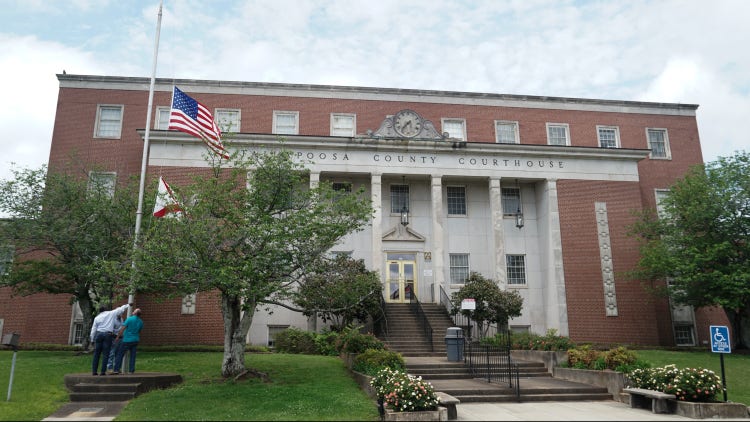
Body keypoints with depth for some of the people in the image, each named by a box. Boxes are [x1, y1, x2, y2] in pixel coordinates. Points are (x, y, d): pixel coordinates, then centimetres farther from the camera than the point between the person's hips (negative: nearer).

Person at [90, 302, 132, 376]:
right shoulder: (111, 314, 5)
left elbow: (93, 329, 9)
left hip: (99, 334, 2)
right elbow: (120, 309, 14)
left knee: (96, 354, 7)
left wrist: (92, 340, 15)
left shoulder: (97, 318, 11)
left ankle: (94, 371, 5)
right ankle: (103, 371, -3)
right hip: (108, 335, -2)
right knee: (105, 354, 0)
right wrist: (128, 305, 28)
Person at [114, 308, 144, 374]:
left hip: (127, 340, -5)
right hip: (135, 340, 5)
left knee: (120, 354, 3)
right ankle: (131, 370, 7)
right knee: (132, 355, 9)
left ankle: (116, 369, 0)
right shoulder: (141, 322, 5)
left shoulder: (129, 319, -13)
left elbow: (122, 328, -14)